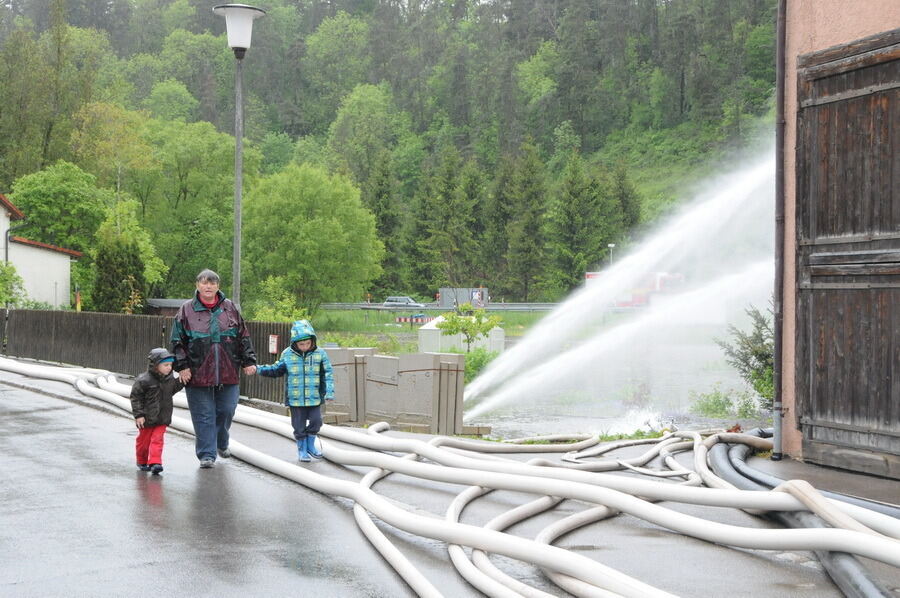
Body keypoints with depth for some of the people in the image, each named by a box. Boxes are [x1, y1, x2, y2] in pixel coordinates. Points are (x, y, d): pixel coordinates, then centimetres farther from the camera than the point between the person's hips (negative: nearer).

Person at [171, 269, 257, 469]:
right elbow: (177, 341, 1)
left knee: (226, 410, 8)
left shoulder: (230, 308, 9)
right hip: (198, 374, -2)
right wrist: (181, 366, -6)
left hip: (228, 373, 2)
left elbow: (243, 337, 12)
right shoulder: (187, 310, 1)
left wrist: (248, 361, 7)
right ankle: (206, 454, 8)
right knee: (204, 415, 0)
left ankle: (221, 444, 33)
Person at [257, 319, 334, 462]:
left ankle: (310, 445, 25)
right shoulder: (287, 354, -3)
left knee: (316, 421, 1)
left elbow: (328, 373, -1)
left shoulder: (320, 353, -5)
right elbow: (277, 370, 9)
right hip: (296, 398, 0)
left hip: (314, 397, 0)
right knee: (299, 426, 5)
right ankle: (302, 449, 23)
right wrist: (259, 369, -1)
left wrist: (329, 391, -10)